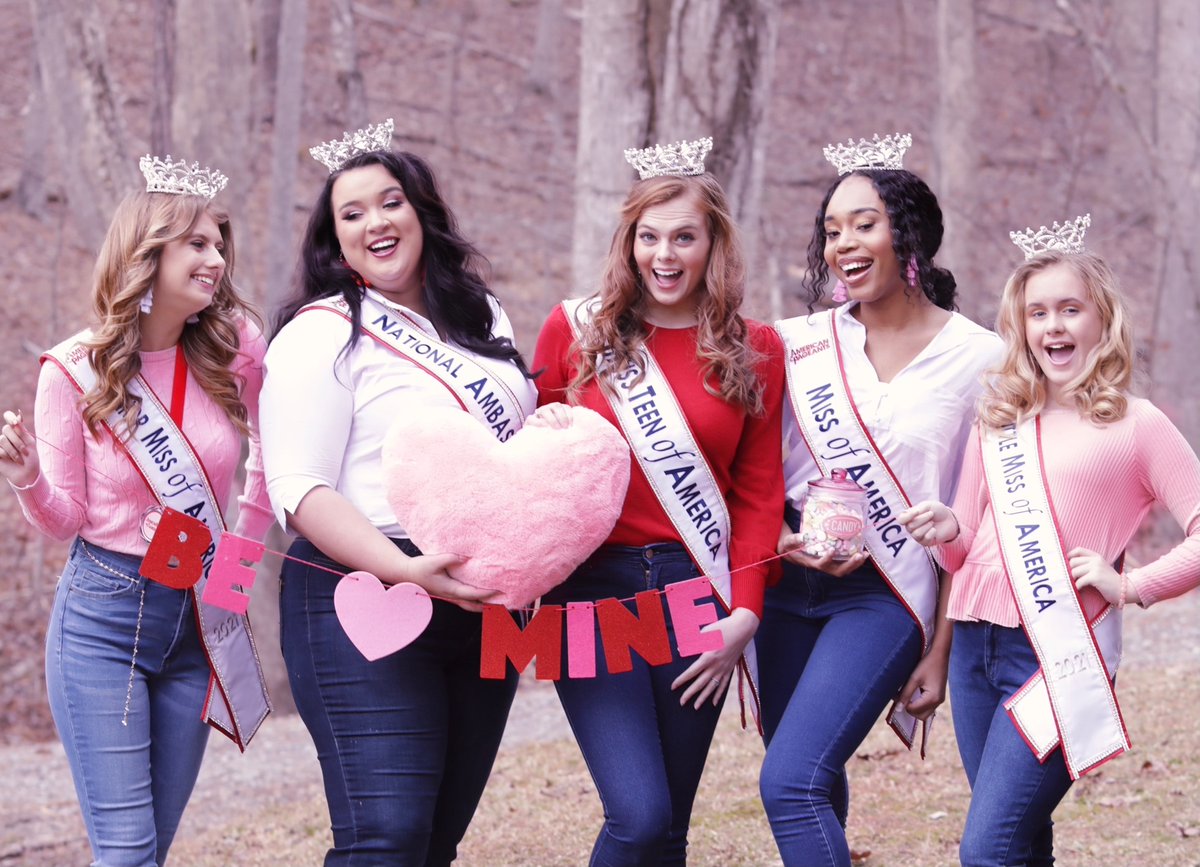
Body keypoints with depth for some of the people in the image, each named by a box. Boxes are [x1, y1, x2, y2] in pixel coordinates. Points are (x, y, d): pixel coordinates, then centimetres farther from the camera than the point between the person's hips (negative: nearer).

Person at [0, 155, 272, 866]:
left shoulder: (237, 351, -3)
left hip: (200, 620, 3)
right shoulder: (74, 372, -8)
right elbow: (66, 520, -3)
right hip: (105, 614, -3)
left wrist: (245, 544, 9)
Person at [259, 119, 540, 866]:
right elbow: (300, 492, -13)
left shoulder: (481, 317, 15)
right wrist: (405, 570, -27)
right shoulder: (323, 335, -5)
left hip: (482, 607, 7)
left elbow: (522, 438, 28)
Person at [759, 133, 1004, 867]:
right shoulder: (798, 345, 4)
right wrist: (779, 540, -10)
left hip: (884, 594, -4)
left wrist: (941, 649, -4)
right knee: (815, 781, 11)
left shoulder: (979, 359, -4)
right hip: (787, 585, 4)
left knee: (791, 781, -19)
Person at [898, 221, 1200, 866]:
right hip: (976, 646, 5)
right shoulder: (997, 424, 14)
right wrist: (948, 531, -3)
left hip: (1060, 656, -5)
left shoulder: (1135, 426, 0)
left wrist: (1130, 585, -11)